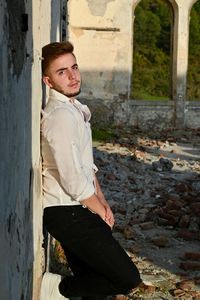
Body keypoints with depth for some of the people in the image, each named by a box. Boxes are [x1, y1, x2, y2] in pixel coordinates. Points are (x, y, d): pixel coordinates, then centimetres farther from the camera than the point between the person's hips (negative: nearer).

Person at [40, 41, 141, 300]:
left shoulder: (76, 110, 14)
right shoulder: (61, 115, -19)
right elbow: (73, 178, -22)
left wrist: (102, 201, 7)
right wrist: (100, 211, -7)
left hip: (71, 212, 10)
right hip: (68, 213, -10)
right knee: (128, 278, -9)